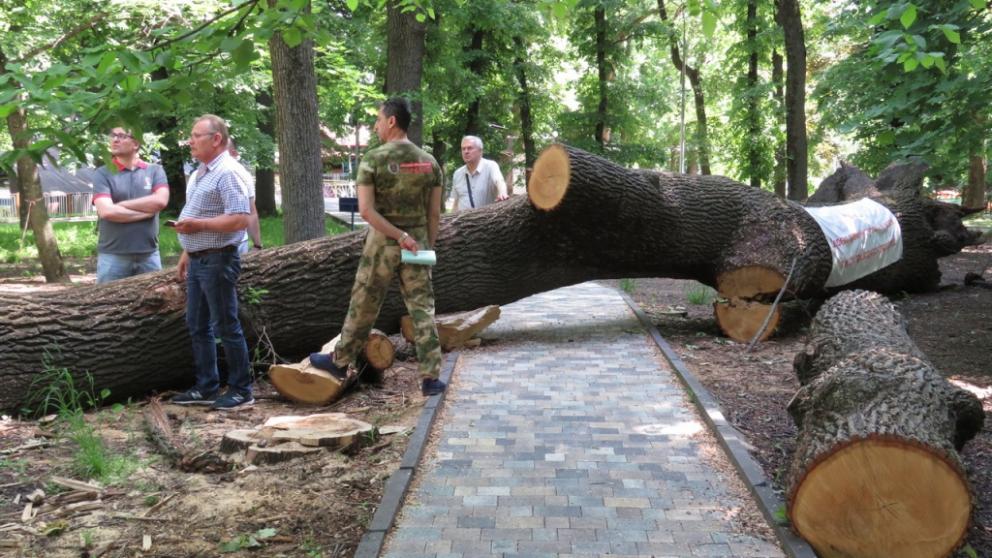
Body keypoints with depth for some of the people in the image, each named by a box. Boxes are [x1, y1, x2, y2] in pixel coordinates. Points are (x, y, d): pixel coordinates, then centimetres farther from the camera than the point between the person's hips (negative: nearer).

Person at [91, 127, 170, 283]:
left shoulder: (155, 171, 6)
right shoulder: (103, 174, 0)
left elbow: (160, 201, -12)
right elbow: (106, 211, -14)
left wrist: (121, 205, -11)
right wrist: (147, 212, -10)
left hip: (149, 255, 2)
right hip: (113, 256, -2)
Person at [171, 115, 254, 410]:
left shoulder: (228, 172, -16)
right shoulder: (201, 172, 15)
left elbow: (240, 219, -25)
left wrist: (197, 225, -22)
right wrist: (186, 253, 19)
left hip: (218, 260, -10)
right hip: (198, 260, 10)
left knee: (227, 327, -2)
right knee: (197, 326, 13)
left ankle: (241, 391, 9)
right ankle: (206, 388, 23)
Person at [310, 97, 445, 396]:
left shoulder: (374, 159, -9)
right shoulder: (429, 161, 2)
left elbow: (366, 210, -17)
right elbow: (434, 213, 3)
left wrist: (399, 236, -15)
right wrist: (429, 246, 11)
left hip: (383, 240, -3)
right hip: (419, 239, 3)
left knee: (363, 306, 11)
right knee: (422, 308, 5)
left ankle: (340, 361, 27)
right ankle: (431, 377, 5)